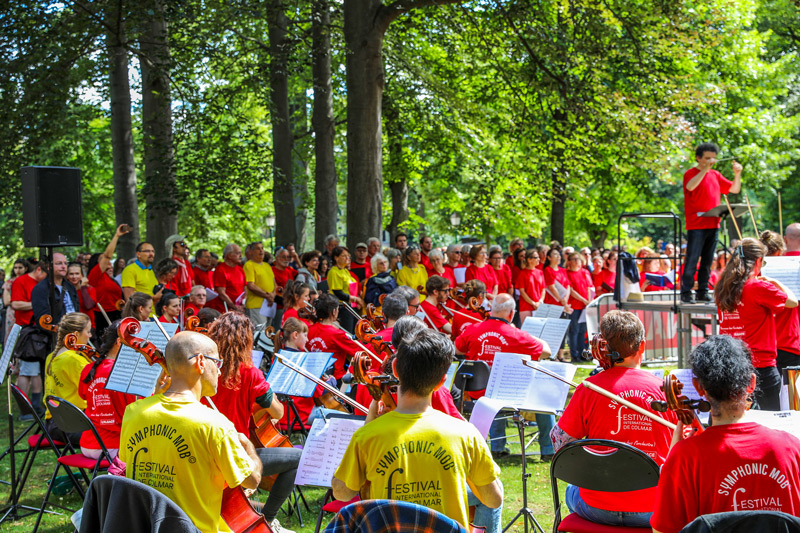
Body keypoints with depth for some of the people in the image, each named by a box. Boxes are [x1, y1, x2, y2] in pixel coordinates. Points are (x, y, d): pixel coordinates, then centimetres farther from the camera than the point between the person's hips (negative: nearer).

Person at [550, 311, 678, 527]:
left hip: (599, 509, -1)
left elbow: (560, 440, -5)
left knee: (572, 491, 35)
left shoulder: (589, 389, -13)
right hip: (652, 511, 1)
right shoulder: (663, 389, -8)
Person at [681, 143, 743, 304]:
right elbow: (690, 186, -25)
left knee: (707, 261, 9)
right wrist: (705, 169, -28)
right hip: (696, 225, -6)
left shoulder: (716, 175, 17)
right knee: (691, 260, -8)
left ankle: (703, 292, 14)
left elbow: (735, 189, 18)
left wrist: (737, 174, 2)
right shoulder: (691, 173, -2)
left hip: (713, 225, 7)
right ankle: (686, 293, -5)